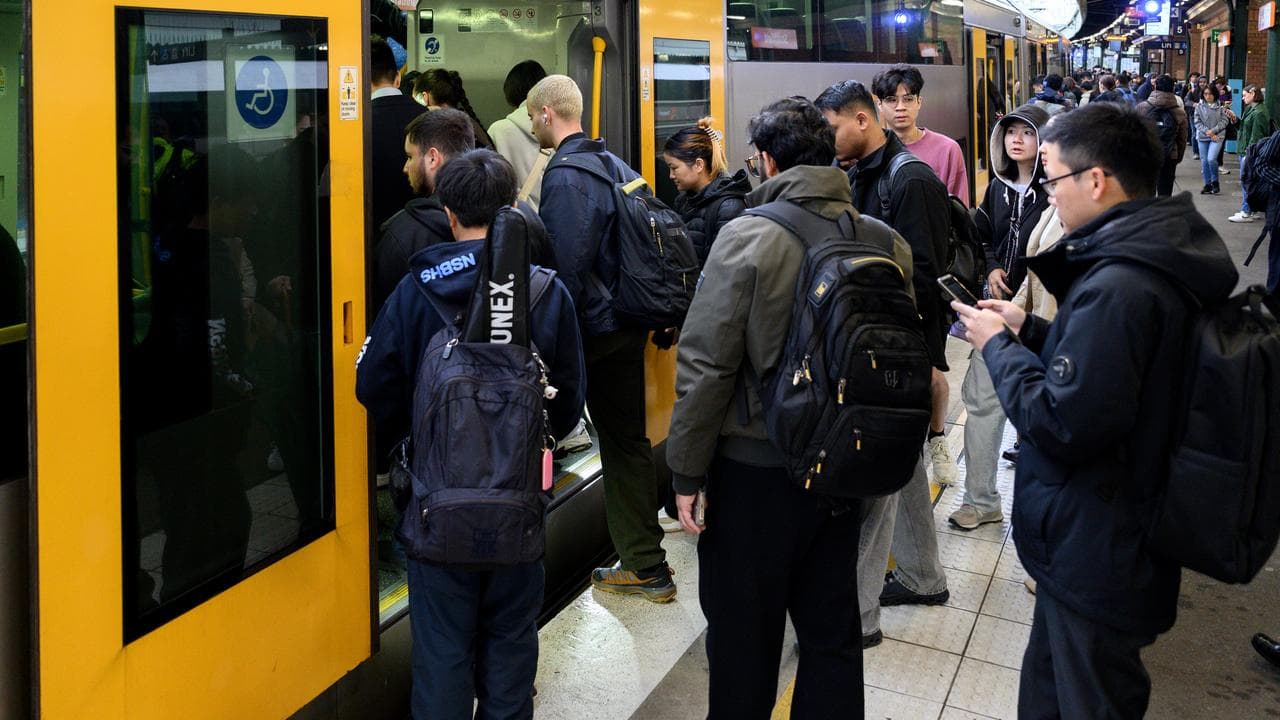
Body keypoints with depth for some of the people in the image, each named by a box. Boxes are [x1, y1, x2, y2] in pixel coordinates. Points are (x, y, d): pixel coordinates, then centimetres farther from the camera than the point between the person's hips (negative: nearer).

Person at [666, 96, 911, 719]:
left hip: (754, 470, -5)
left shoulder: (747, 235, -14)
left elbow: (706, 364, -16)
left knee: (744, 640, 10)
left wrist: (687, 472, -8)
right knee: (832, 632, 18)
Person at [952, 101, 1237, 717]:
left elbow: (1061, 425, -28)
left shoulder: (1118, 287, -28)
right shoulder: (1158, 260, 4)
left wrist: (997, 346, -14)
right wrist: (1028, 331, 6)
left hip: (1094, 560, -10)